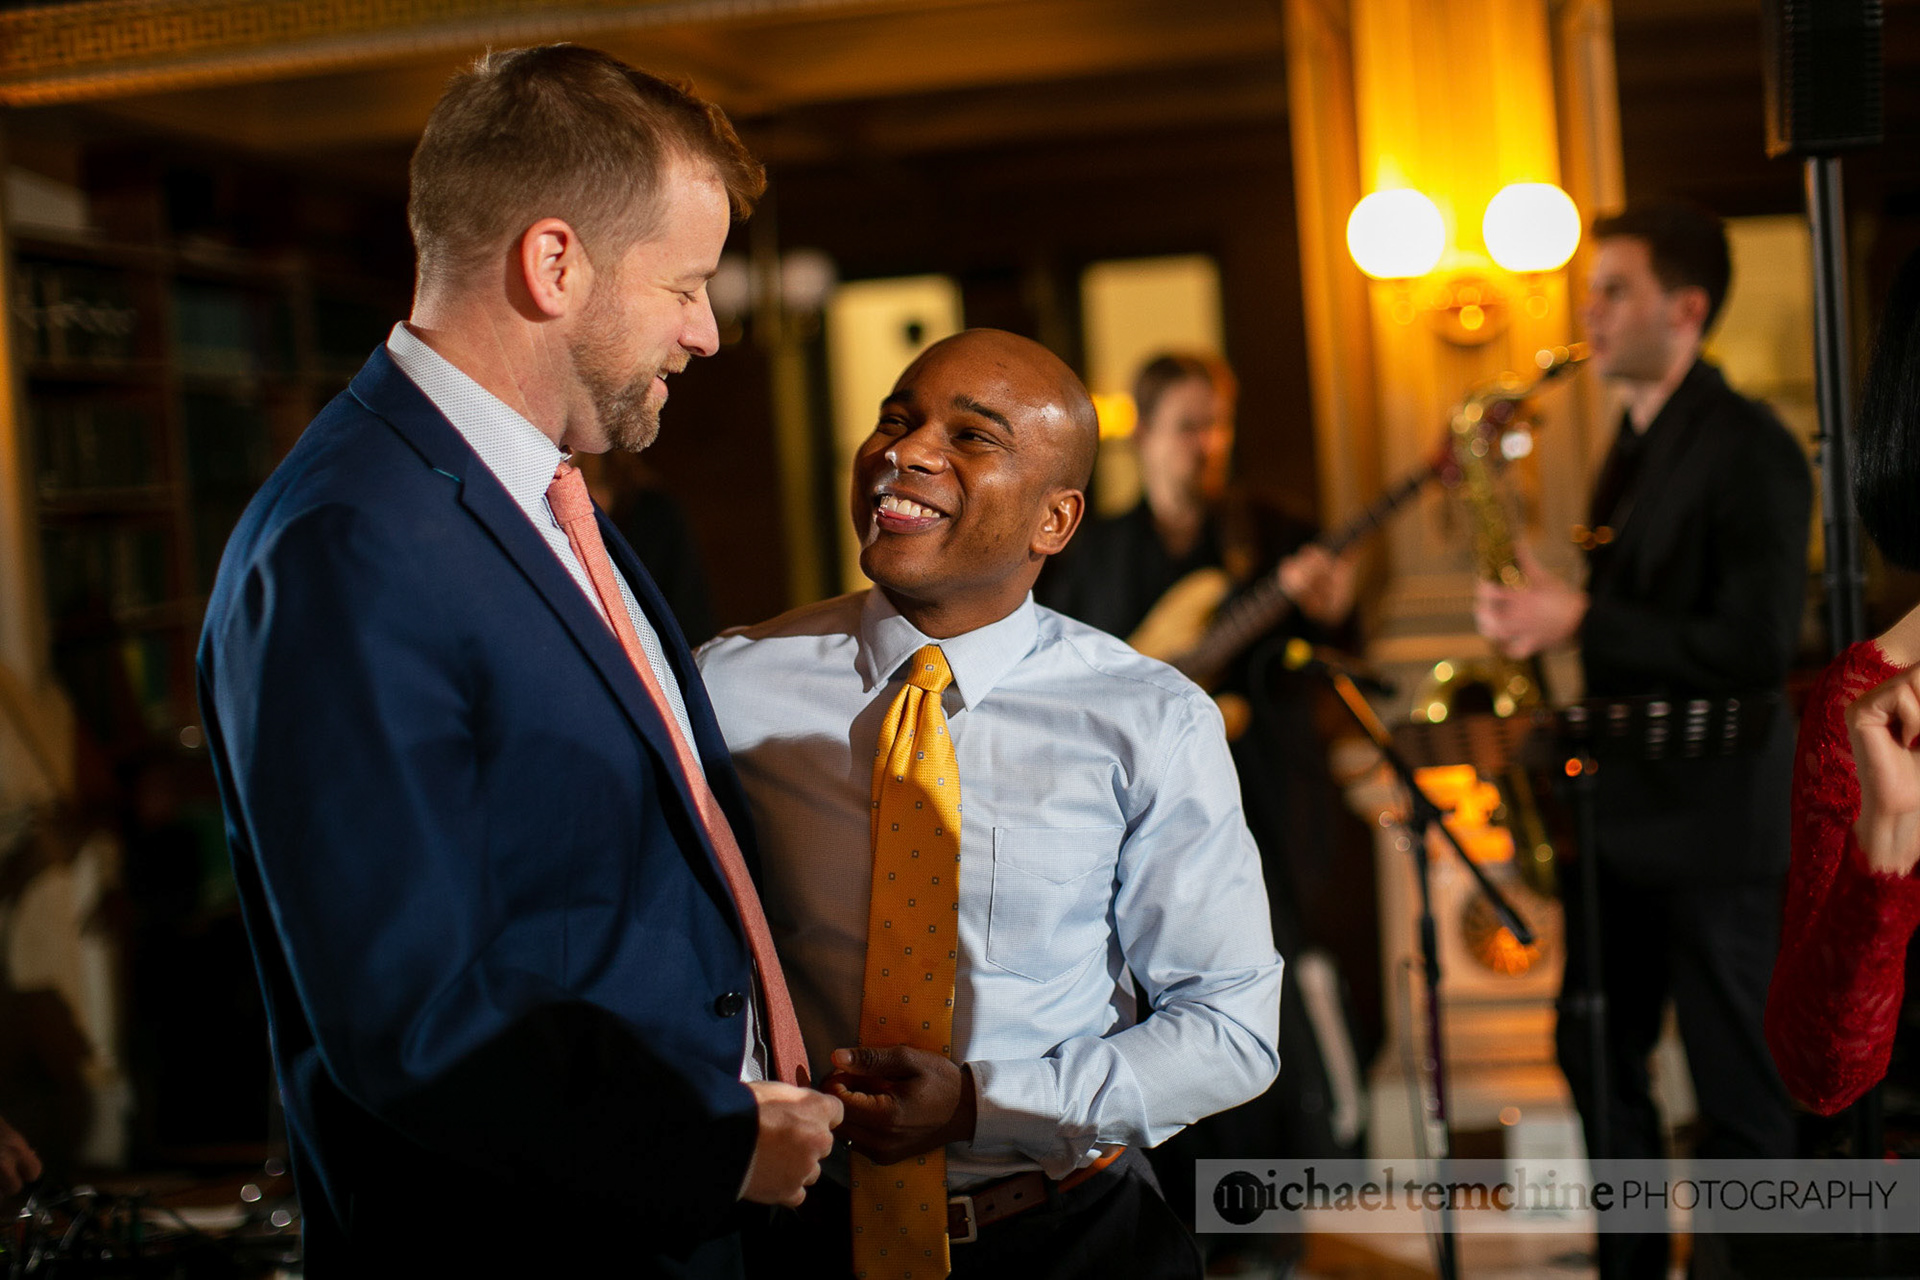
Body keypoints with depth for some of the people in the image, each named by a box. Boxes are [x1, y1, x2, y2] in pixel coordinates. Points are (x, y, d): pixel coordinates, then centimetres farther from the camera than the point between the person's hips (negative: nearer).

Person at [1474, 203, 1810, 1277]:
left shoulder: (1749, 450, -14)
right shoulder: (1636, 447, 14)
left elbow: (1757, 649, -22)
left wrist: (1581, 620, -22)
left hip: (1712, 818, -9)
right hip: (1620, 810, 9)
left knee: (1738, 1087, 2)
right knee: (1599, 1058, 15)